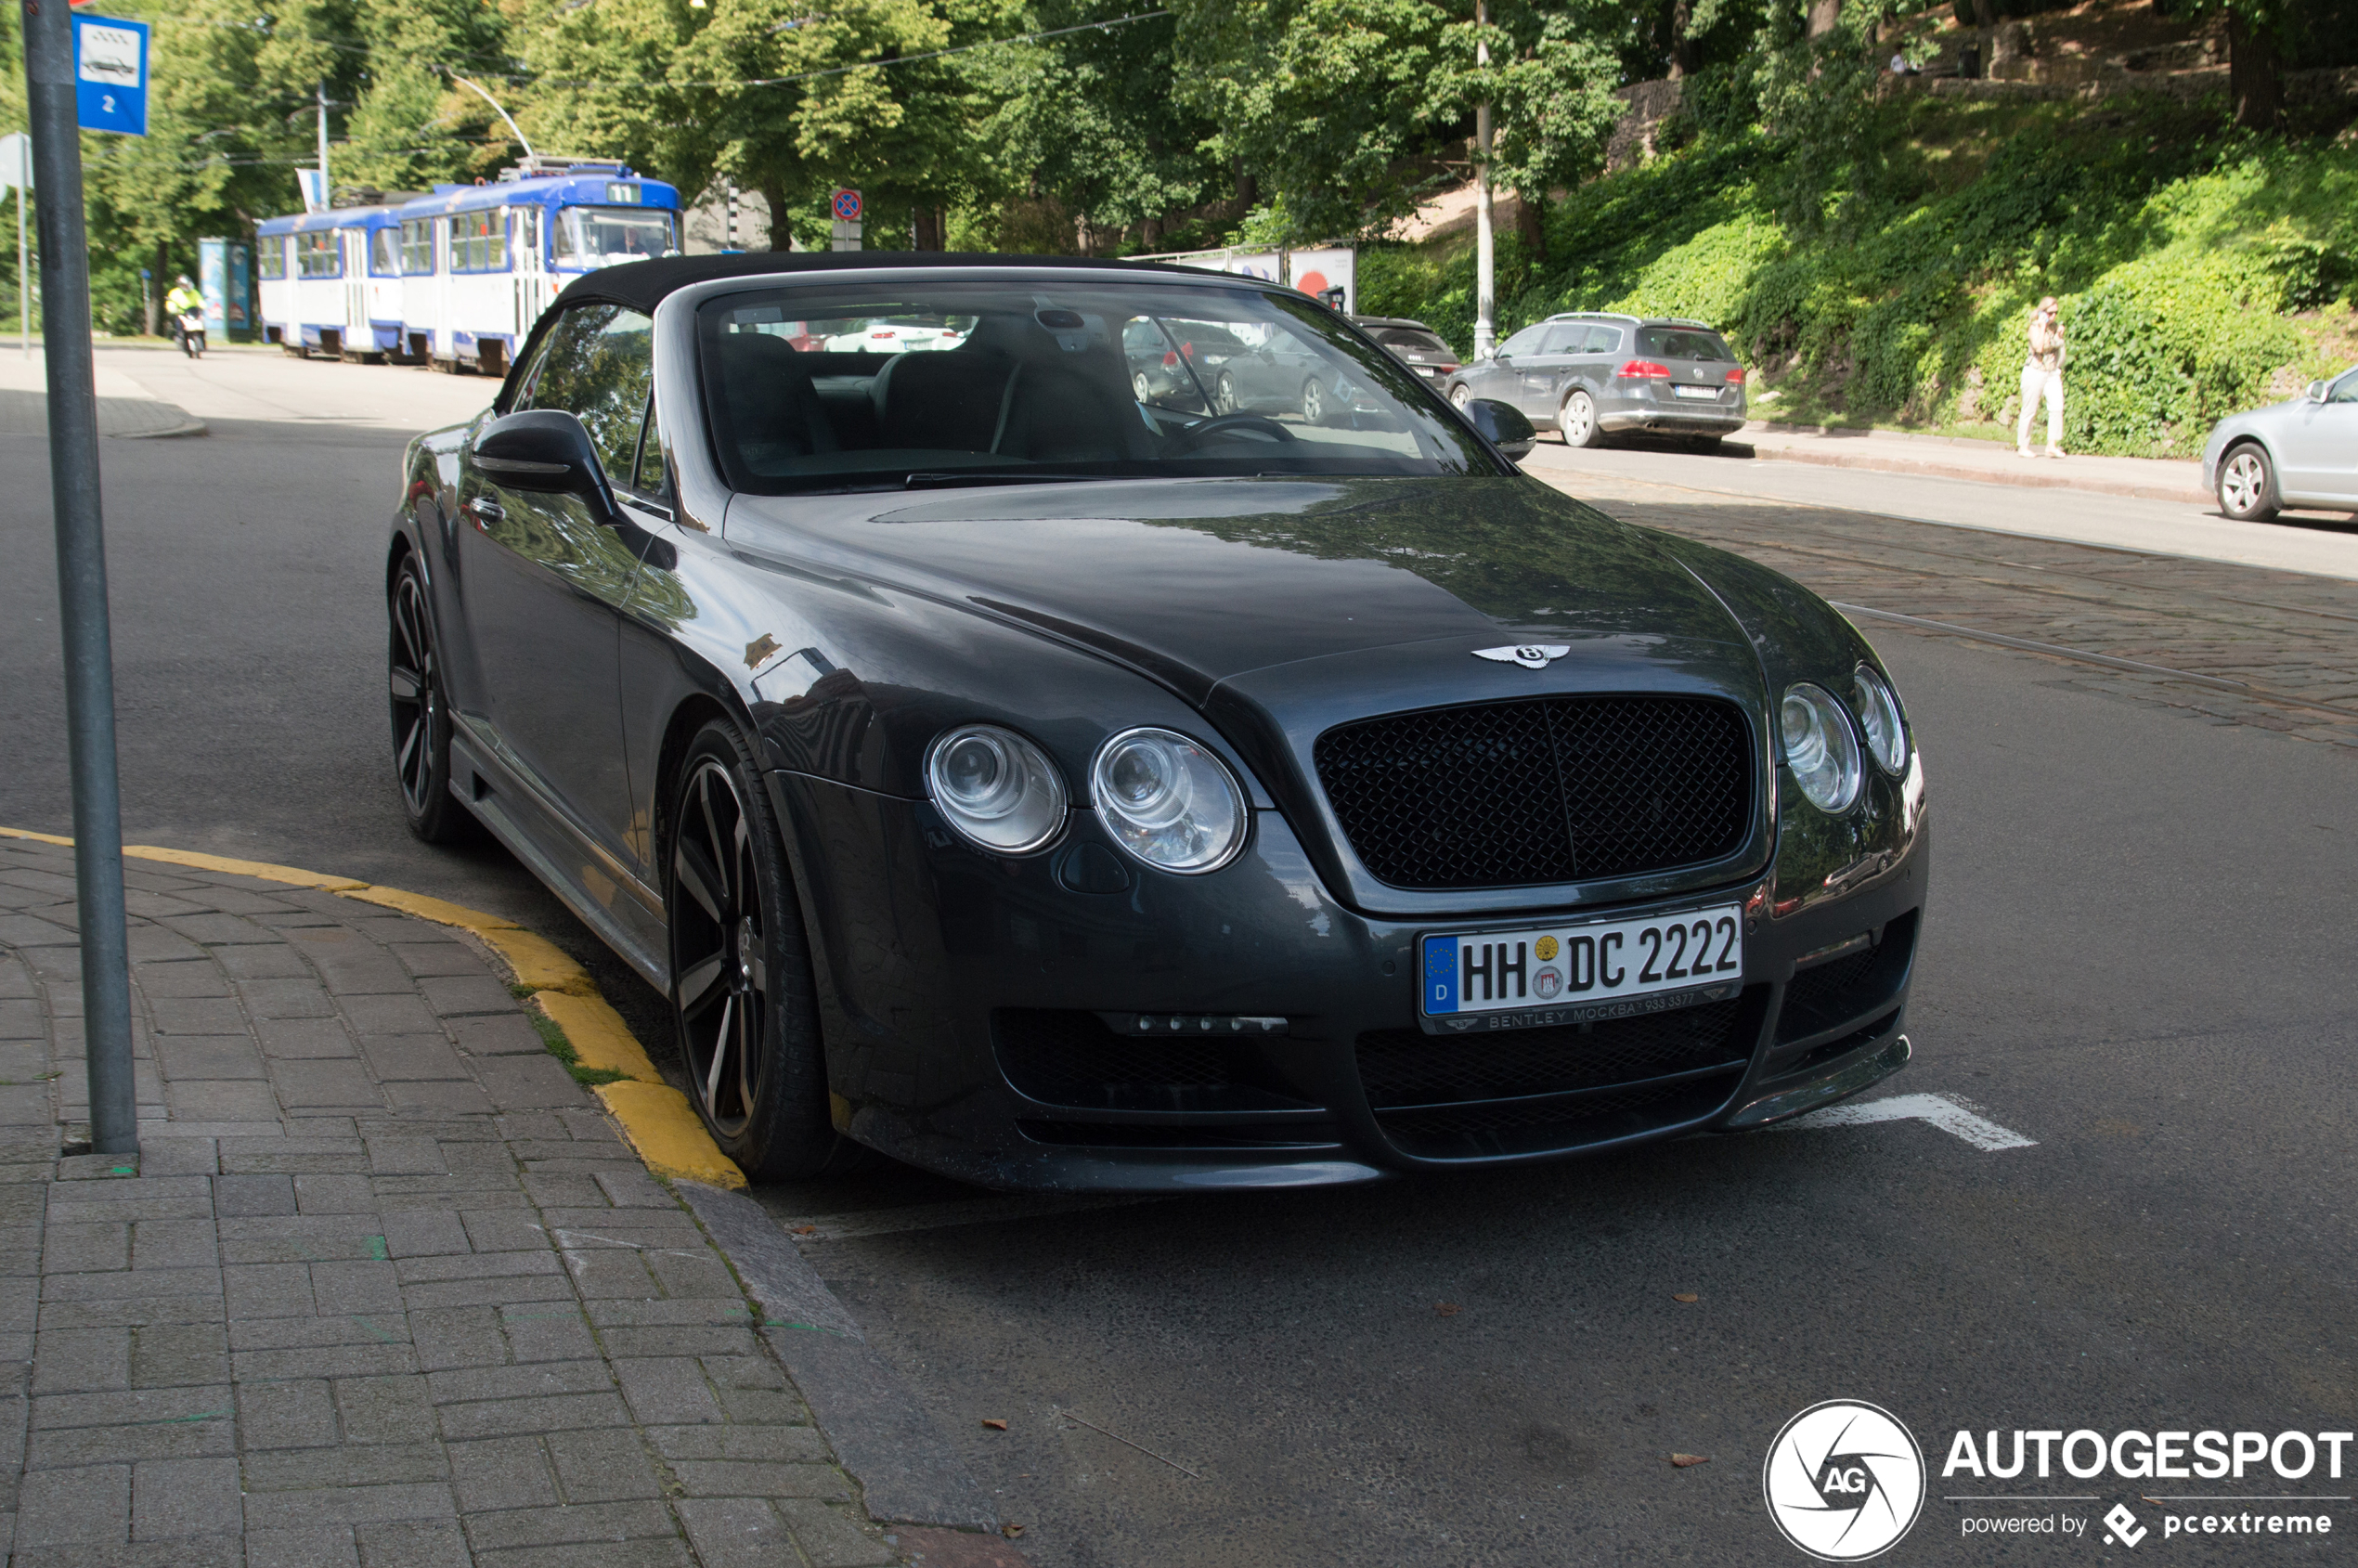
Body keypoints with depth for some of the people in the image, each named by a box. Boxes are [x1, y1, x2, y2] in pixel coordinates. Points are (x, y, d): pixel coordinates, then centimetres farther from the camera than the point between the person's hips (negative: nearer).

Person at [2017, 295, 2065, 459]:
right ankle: (2022, 447, 11)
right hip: (2035, 372, -5)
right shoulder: (2035, 327, -8)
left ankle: (2052, 445, -13)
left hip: (2053, 373, 5)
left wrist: (2060, 334, 4)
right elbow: (2038, 347, -25)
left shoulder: (2056, 326, 9)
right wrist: (2042, 326, -19)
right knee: (2029, 410, 1)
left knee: (2057, 407, -13)